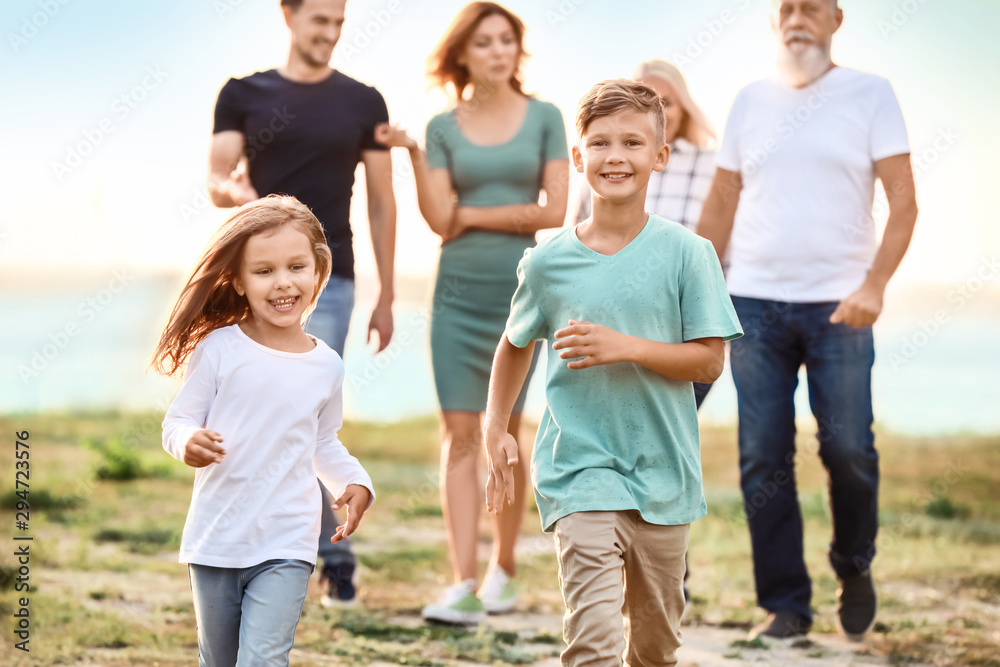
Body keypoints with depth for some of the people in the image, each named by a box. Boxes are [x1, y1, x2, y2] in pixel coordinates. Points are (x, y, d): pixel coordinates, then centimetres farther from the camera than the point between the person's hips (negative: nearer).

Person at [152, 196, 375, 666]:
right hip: (215, 540, 0)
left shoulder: (326, 366, 1)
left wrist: (354, 482, 0)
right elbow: (177, 422, -3)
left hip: (285, 547, 0)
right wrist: (188, 444, -25)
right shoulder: (219, 349, -8)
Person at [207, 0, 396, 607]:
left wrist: (387, 296, 5)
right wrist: (240, 195, -26)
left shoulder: (363, 102, 6)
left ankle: (334, 556, -2)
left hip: (327, 282, -2)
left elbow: (382, 202, 7)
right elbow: (216, 184, -1)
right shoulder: (244, 95, 6)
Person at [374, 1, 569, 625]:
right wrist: (410, 153, -12)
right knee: (459, 433, -4)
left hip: (521, 288, -1)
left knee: (504, 433, 4)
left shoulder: (545, 118, 4)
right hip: (459, 289, 1)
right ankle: (463, 585, -7)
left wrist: (472, 214, -3)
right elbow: (440, 220, -3)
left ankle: (504, 570, 19)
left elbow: (554, 211, -4)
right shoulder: (443, 127, 6)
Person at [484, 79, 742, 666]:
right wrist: (496, 431, 11)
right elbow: (516, 345, 16)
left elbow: (709, 360, -7)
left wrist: (625, 347, -19)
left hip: (662, 471, 1)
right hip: (579, 471, -1)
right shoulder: (547, 263, -1)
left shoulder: (686, 252, -5)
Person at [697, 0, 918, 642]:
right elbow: (720, 207, 15)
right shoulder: (750, 101, 12)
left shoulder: (870, 94, 3)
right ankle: (785, 604, 8)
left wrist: (874, 283, -15)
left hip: (838, 305, -2)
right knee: (763, 460, 0)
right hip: (754, 301, 2)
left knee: (849, 450, -5)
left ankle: (855, 567, 22)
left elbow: (903, 202, -2)